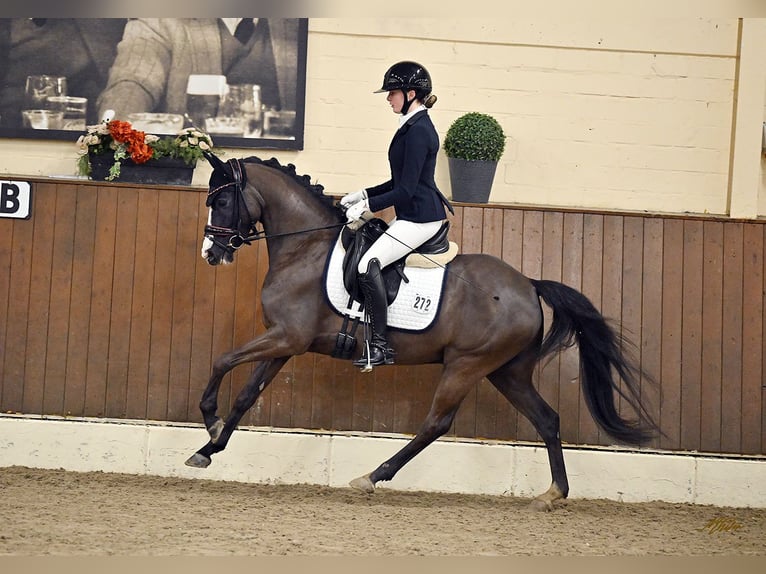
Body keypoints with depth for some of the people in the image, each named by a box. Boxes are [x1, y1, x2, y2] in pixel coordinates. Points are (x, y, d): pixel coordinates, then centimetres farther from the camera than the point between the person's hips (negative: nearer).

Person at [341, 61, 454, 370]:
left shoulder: (418, 131, -18)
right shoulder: (413, 126, 14)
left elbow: (405, 190, -21)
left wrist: (367, 206, -16)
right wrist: (364, 194, 13)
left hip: (420, 218, -11)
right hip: (414, 215, 11)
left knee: (369, 263, -21)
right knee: (362, 245, 18)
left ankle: (380, 345, -20)